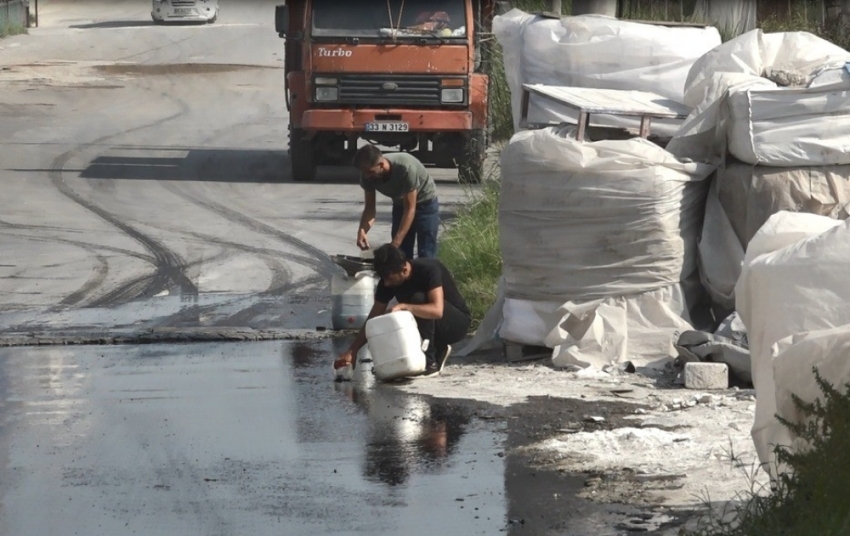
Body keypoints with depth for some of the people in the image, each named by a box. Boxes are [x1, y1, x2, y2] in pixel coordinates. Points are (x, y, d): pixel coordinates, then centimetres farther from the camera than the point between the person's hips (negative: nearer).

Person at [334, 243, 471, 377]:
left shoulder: (429, 270, -29)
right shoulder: (387, 282, -12)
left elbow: (437, 310, -42)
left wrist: (403, 307, -48)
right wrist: (352, 351, -18)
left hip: (458, 322, -6)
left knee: (419, 299, -31)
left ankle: (429, 363, -23)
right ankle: (439, 350, 8)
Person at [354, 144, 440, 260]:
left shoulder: (406, 168, -38)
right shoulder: (368, 175, -21)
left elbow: (410, 210, -34)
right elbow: (369, 207, -12)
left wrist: (394, 245, -39)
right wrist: (362, 231, -34)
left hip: (425, 203, -5)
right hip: (400, 205, 5)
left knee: (425, 257, -12)